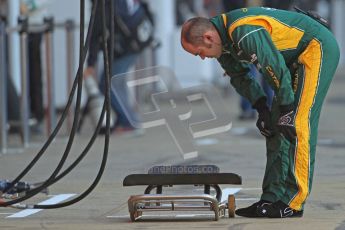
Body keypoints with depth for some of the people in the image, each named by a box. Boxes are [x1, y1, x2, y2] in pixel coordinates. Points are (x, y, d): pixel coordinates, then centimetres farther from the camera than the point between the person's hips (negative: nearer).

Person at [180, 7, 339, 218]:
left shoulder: (246, 33, -30)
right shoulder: (222, 40, 1)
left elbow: (278, 71, -27)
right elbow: (239, 76, 15)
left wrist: (287, 114, -19)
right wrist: (261, 106, 3)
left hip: (318, 48, -10)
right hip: (295, 58, 10)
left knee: (298, 125, -16)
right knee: (274, 127, 5)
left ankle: (292, 203, -15)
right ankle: (273, 199, 5)